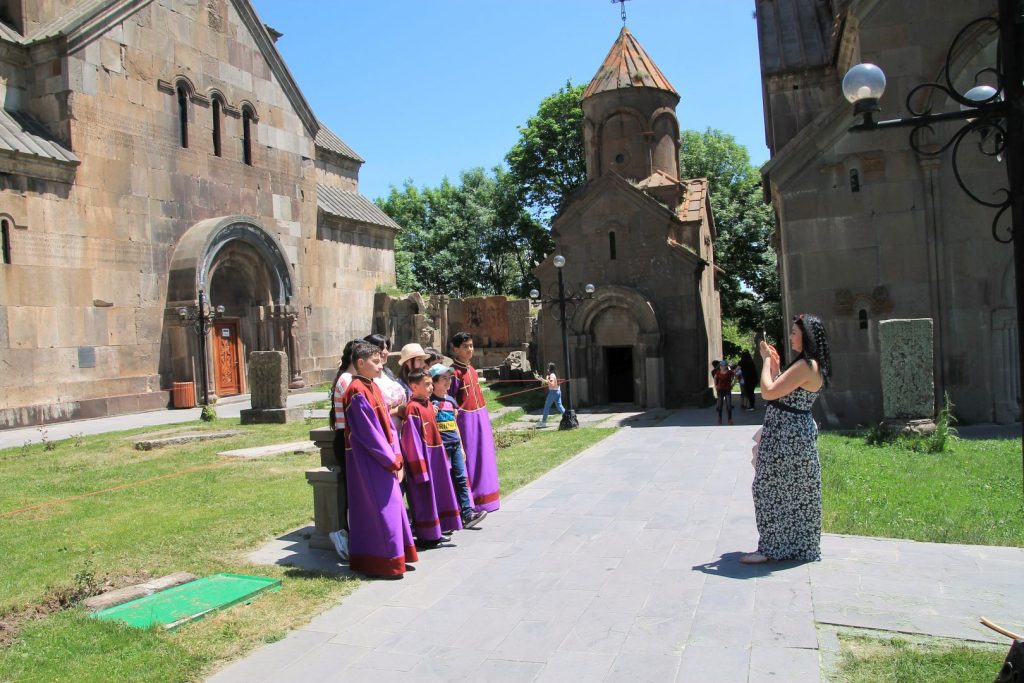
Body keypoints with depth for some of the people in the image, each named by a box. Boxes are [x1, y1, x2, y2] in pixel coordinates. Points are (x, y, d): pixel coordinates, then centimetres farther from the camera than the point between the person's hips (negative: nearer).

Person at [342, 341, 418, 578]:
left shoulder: (372, 388, 11)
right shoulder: (357, 392, -17)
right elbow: (368, 432, -19)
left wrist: (396, 457, 3)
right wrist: (392, 460, -14)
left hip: (384, 459, 9)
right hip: (368, 460, -9)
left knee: (392, 506, 15)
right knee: (381, 508, -2)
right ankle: (383, 563, 8)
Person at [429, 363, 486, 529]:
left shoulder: (451, 400, 14)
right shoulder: (430, 401, -5)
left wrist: (461, 446, 17)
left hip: (455, 445, 6)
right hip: (440, 445, -6)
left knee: (461, 478, 3)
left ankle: (467, 513, 4)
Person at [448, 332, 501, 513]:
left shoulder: (472, 370, 12)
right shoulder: (454, 372, -12)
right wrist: (455, 428, -16)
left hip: (481, 418, 8)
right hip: (466, 420, -8)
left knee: (482, 457, 13)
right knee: (468, 459, -3)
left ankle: (482, 498, 24)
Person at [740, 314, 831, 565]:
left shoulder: (806, 365, -21)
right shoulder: (811, 364, 12)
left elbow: (768, 392, -23)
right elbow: (783, 392, 14)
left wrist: (767, 360, -12)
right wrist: (775, 366, 10)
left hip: (787, 436, -10)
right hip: (793, 433, 10)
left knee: (773, 489, -2)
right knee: (795, 492, 16)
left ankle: (771, 548, 6)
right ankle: (796, 545, 27)